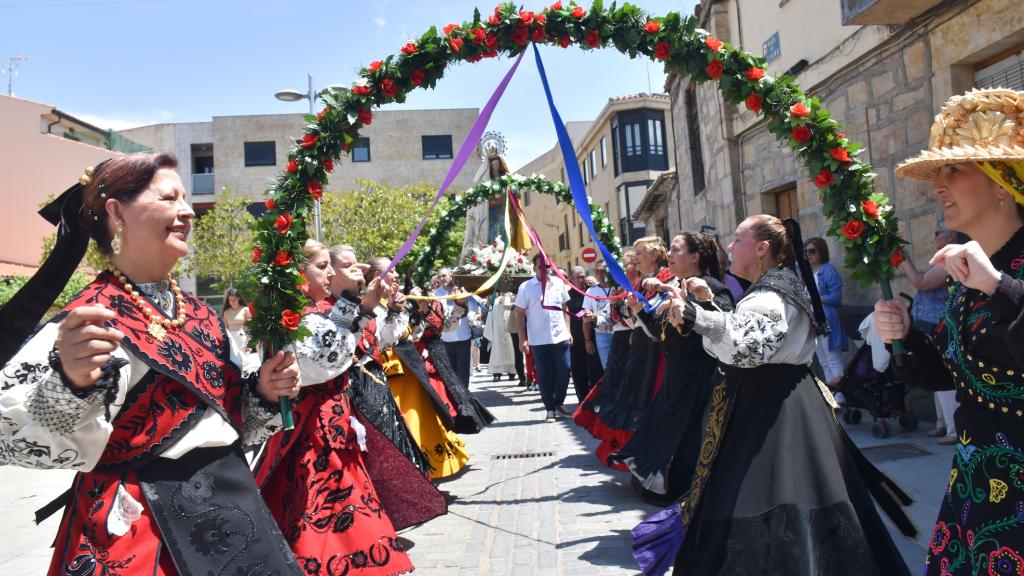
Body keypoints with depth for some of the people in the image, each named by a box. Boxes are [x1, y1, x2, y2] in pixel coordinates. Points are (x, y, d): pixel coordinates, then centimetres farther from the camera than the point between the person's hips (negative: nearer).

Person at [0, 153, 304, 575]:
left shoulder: (201, 315, 7)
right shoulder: (88, 324, -14)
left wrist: (264, 391, -2)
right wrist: (72, 383, -42)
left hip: (230, 506, 7)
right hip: (140, 529, -7)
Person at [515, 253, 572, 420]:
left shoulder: (558, 283, 7)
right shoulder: (525, 287, -2)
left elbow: (565, 309, 13)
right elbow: (520, 314, -2)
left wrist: (568, 331, 7)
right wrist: (522, 339, -6)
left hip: (560, 337, 2)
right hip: (538, 340, -2)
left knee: (564, 371, 3)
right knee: (544, 375, 5)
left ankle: (558, 402, 23)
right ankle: (550, 408, 16)